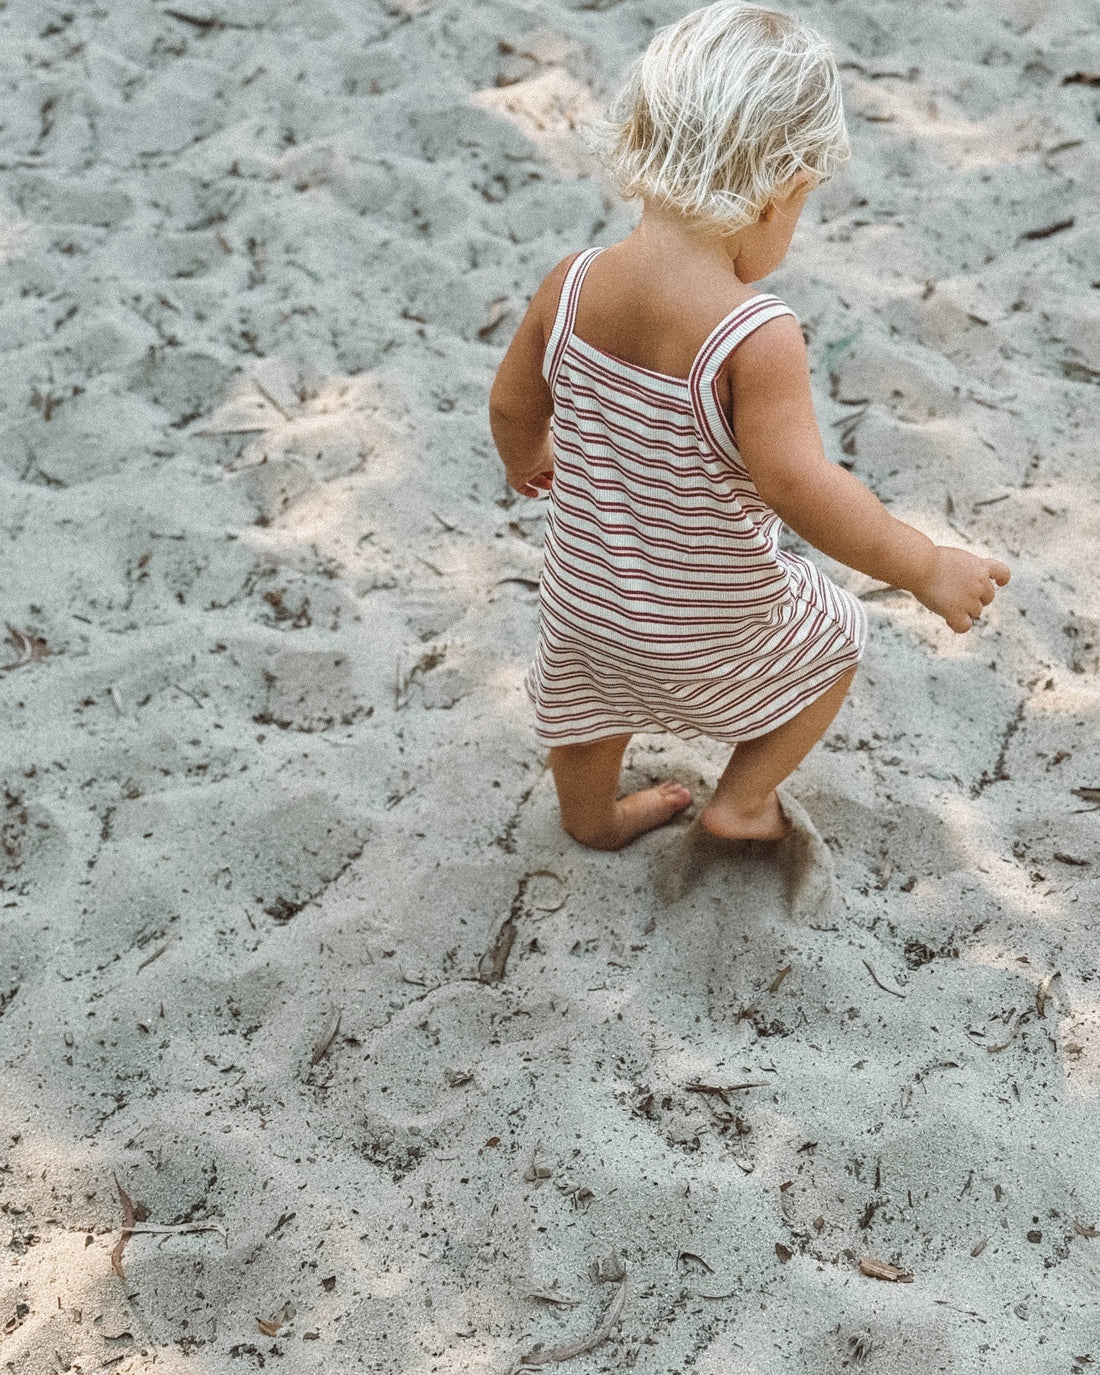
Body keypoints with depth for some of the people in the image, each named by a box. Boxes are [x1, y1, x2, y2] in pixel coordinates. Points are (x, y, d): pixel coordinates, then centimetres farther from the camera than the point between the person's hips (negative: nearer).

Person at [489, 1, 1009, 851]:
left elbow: (513, 406, -1)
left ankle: (592, 815, 60)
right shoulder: (757, 339, -32)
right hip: (712, 629, -4)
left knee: (591, 688, 34)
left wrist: (525, 459, 22)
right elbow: (801, 488, -36)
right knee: (832, 640, 26)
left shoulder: (571, 289, -15)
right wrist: (928, 568, -25)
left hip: (583, 594, 5)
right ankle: (743, 799, 35)